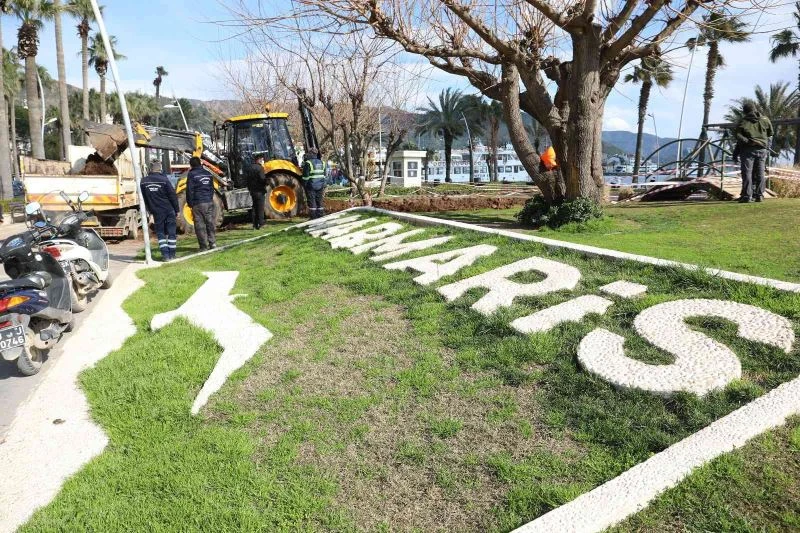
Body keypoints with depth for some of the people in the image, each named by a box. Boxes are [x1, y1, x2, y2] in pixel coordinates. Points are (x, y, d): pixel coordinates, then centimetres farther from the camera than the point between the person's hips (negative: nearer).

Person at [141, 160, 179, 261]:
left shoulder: (144, 182, 3)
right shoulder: (164, 179, -8)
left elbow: (144, 198, 11)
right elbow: (173, 196, -7)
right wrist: (176, 210, 0)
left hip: (157, 212, 2)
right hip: (169, 210, -2)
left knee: (160, 233, 9)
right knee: (171, 233, 7)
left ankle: (165, 255, 2)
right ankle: (172, 255, 8)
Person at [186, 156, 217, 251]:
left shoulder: (191, 174, -4)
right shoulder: (208, 173, 12)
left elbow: (189, 190, -6)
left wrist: (190, 203, 0)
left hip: (198, 203, -5)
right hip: (209, 202, 5)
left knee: (200, 225, -1)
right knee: (211, 223, 10)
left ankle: (204, 246, -1)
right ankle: (212, 243, 11)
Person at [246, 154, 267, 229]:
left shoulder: (249, 168, 12)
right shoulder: (259, 168, -13)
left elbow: (248, 180, 15)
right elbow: (263, 179, -20)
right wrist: (264, 187, -3)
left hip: (252, 191, 7)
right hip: (259, 191, -7)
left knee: (255, 207, 12)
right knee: (260, 207, -2)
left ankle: (255, 224, 13)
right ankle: (260, 223, -3)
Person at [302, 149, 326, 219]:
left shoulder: (308, 163, -10)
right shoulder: (321, 163, 11)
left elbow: (305, 176, -13)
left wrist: (304, 186, -5)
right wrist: (323, 187, 19)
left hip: (311, 186, -6)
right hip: (320, 186, 6)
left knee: (312, 202, -2)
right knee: (319, 202, 13)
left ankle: (314, 217, -2)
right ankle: (321, 217, 15)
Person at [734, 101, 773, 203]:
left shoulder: (742, 122, -2)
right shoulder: (765, 120, 7)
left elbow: (738, 136, -12)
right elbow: (770, 133, 13)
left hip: (748, 150, -3)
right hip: (762, 149, 3)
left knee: (747, 173, -3)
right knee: (760, 173, 8)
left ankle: (747, 196, -8)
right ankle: (759, 195, 8)